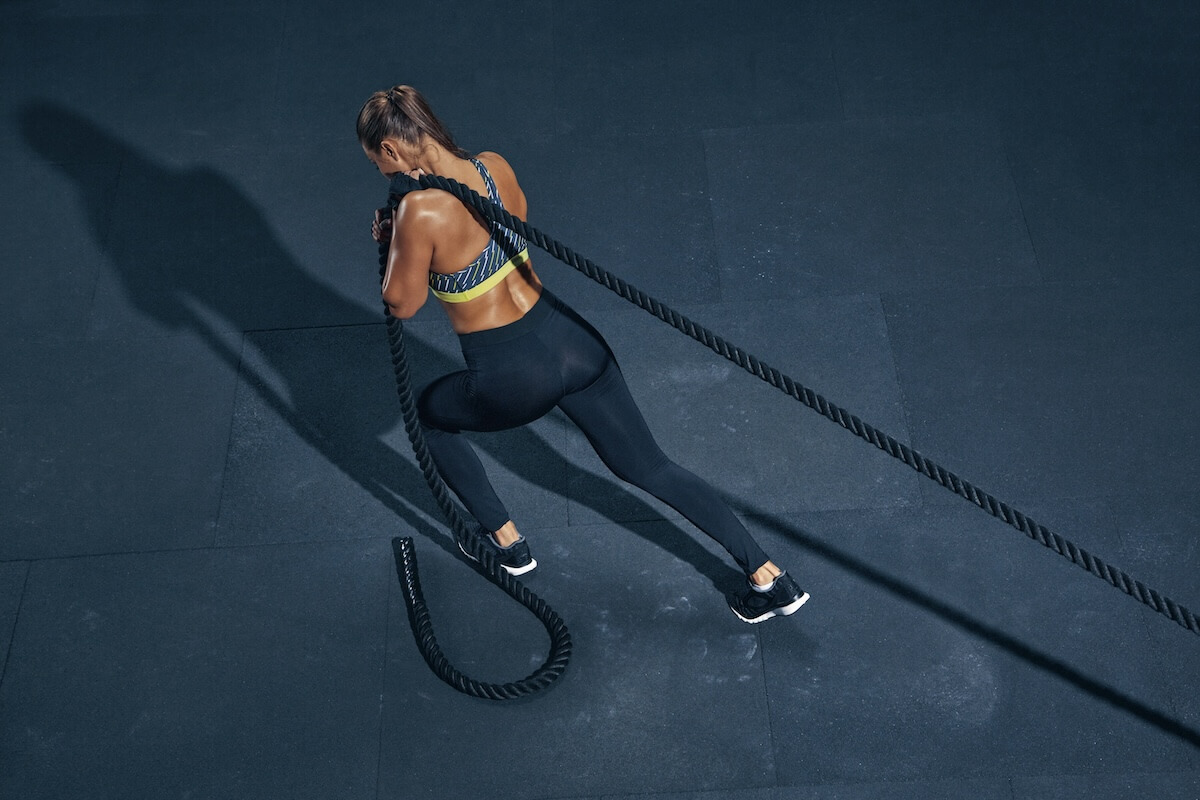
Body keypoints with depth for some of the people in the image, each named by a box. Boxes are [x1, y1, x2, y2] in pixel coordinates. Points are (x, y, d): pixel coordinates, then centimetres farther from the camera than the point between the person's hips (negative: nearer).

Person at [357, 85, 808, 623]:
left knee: (430, 412, 27)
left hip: (515, 379, -6)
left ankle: (506, 541, 35)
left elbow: (402, 304, -6)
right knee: (650, 467, 16)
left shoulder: (420, 211, -19)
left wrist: (393, 237, 6)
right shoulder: (496, 166, 2)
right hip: (573, 341, 6)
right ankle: (769, 578, 15)